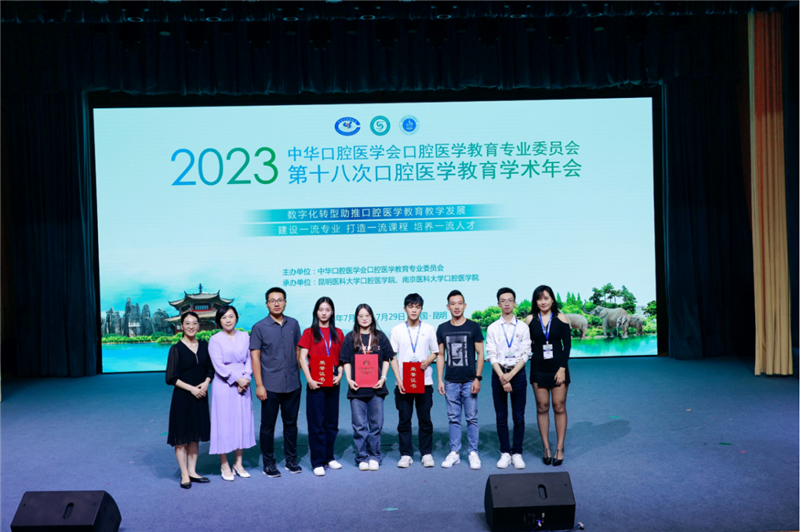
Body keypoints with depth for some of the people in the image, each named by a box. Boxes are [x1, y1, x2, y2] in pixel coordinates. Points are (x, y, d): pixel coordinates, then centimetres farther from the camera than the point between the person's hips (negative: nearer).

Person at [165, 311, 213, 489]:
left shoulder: (204, 346, 4)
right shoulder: (176, 349, -9)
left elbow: (210, 370, 10)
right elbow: (171, 378, -10)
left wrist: (206, 383, -9)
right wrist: (191, 388, -16)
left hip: (200, 396, 5)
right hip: (182, 397, -4)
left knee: (195, 436, 13)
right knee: (182, 437, 3)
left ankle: (192, 471, 24)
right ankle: (184, 475, 13)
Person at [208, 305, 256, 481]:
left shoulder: (244, 337, 6)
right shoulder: (215, 340, -6)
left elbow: (249, 359, 5)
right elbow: (219, 365, -11)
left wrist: (246, 378, -10)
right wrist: (237, 379, -15)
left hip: (243, 385, 4)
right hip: (223, 386, -4)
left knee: (242, 422, 8)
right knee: (224, 423, 1)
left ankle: (238, 463, 21)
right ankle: (225, 466, 13)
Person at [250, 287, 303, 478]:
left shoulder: (293, 324, 5)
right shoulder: (259, 327, -4)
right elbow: (255, 357, -5)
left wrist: (299, 375, 8)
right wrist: (259, 385, -10)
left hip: (292, 384, 3)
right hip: (270, 386, -3)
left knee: (291, 423, 13)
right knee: (268, 425, 6)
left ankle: (291, 460, 26)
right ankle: (268, 463, 19)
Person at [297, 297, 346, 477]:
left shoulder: (338, 333, 9)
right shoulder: (309, 333, 0)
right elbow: (302, 358, -6)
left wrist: (339, 375, -6)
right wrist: (309, 379, -15)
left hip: (333, 382, 4)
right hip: (316, 382, -3)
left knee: (332, 422, 11)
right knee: (316, 423, 0)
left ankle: (329, 457, 24)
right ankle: (318, 462, 7)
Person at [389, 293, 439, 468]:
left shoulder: (429, 329, 5)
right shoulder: (397, 330, 3)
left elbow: (435, 352, 9)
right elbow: (392, 357, 3)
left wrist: (427, 361, -13)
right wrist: (399, 379, -7)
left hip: (424, 381, 0)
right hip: (403, 382, 0)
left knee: (425, 419, 5)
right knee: (404, 420, 5)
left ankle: (427, 453, 17)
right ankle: (406, 454, 15)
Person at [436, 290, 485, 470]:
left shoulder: (473, 327, 0)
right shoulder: (442, 329, 6)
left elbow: (480, 354, 1)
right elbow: (440, 355, 10)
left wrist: (478, 378, -6)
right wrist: (440, 380, 4)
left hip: (469, 381, -2)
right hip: (450, 382, 2)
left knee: (472, 418, 2)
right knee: (453, 418, 7)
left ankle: (473, 453, 13)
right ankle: (454, 453, 16)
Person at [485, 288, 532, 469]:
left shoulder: (522, 327, 2)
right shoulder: (493, 328, 3)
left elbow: (525, 354, -2)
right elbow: (491, 355, -2)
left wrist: (510, 375, -12)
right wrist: (502, 377, -13)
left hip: (518, 374, 0)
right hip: (498, 374, 0)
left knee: (519, 417, 4)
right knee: (501, 417, 6)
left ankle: (517, 453, 15)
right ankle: (505, 453, 16)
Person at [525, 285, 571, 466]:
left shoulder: (560, 318, -2)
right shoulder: (530, 320, 1)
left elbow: (567, 344, -2)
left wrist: (562, 368, -7)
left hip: (558, 368, -1)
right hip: (538, 369, 1)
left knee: (559, 407, 2)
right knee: (542, 407, 5)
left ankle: (560, 448, 11)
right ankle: (546, 447, 14)